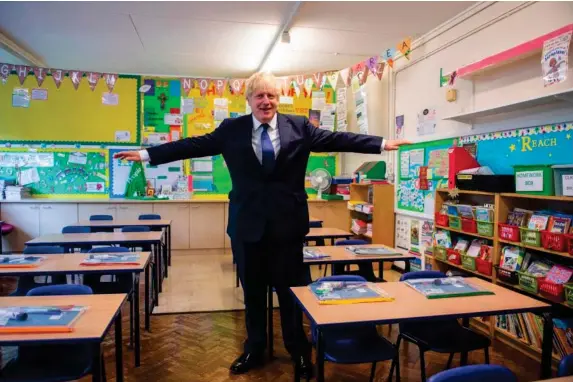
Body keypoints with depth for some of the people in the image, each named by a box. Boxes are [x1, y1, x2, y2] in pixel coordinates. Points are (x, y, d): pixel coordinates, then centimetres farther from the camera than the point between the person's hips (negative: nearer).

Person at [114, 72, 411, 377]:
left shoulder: (299, 126, 2)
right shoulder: (231, 129, 3)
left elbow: (336, 139, -2)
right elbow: (194, 144, 1)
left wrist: (381, 144, -8)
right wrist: (147, 154, -2)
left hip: (287, 223, -1)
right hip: (248, 224, 1)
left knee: (291, 290, 10)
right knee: (252, 291, 14)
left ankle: (299, 351, 31)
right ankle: (254, 350, 35)